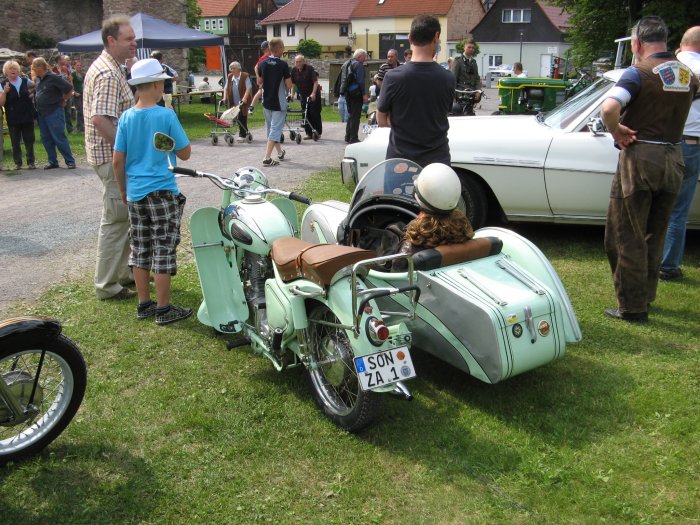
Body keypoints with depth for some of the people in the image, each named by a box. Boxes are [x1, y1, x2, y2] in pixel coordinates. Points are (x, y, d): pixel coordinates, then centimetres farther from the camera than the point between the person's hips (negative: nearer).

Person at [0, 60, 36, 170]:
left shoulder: (25, 81, 3)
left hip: (27, 116, 1)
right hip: (13, 119, -1)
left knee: (29, 140, 5)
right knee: (15, 142, 5)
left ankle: (31, 162, 15)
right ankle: (18, 163, 13)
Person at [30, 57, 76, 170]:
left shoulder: (53, 78, -14)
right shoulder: (37, 79, 8)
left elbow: (70, 89, -12)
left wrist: (63, 101, -2)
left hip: (54, 112, -8)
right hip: (41, 113, 8)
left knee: (59, 138, -6)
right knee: (46, 139, 10)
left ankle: (70, 161, 2)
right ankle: (53, 162, 18)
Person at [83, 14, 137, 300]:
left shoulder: (107, 67, 15)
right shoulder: (108, 74, -19)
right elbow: (100, 119, -28)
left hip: (113, 154, 11)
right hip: (112, 157, -11)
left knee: (126, 216, 19)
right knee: (115, 220, -4)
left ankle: (125, 271, 31)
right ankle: (107, 285, 5)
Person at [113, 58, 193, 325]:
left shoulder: (126, 118, 2)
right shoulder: (166, 116, -11)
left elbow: (117, 161, 3)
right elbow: (185, 153, -6)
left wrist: (123, 192, 14)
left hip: (135, 194, 5)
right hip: (162, 192, -5)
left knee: (140, 250, 13)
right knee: (164, 250, 1)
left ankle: (143, 304, 23)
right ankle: (163, 308, 7)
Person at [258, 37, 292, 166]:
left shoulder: (262, 64, 0)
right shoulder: (283, 65, -14)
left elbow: (259, 82, 10)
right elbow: (289, 85, -14)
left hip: (266, 101, 6)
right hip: (279, 102, -6)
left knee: (271, 128, 19)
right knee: (275, 129, -4)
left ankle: (280, 152, 35)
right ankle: (267, 158, -12)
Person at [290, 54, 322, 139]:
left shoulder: (309, 68, -14)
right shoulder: (294, 70, 1)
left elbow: (315, 81, -19)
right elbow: (292, 83, 5)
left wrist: (313, 93, -27)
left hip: (313, 95, -5)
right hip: (303, 95, 5)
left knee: (314, 114, -5)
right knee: (305, 114, 1)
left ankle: (318, 132, 5)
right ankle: (309, 133, 6)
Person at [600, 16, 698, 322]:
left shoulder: (638, 73, -13)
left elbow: (609, 108, -29)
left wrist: (617, 131, -12)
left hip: (640, 157, -7)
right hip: (674, 159, 7)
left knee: (627, 237, 3)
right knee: (654, 236, 19)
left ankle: (633, 308, 6)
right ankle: (646, 296, 30)